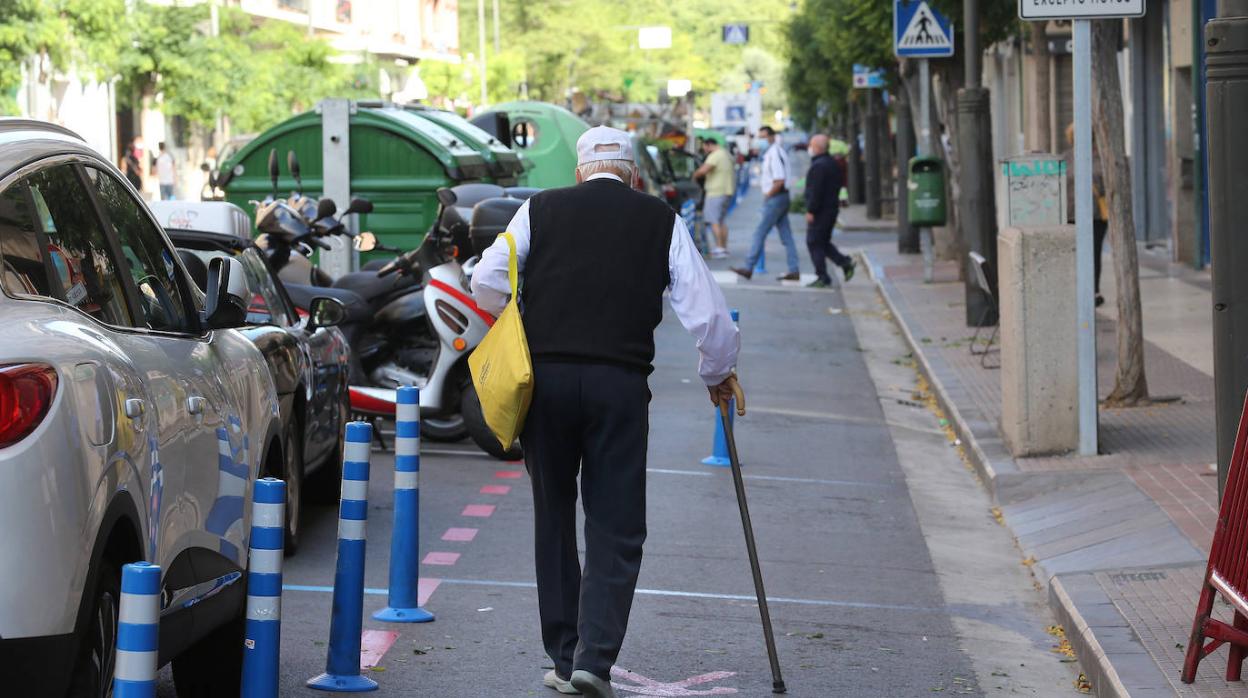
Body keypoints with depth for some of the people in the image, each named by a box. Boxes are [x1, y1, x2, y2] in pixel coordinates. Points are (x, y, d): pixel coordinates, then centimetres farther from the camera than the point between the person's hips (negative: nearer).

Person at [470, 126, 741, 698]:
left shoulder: (542, 208, 8)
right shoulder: (662, 221, 8)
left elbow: (487, 282, 2)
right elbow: (705, 310, 6)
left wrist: (516, 326, 21)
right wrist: (718, 373, 23)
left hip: (545, 375, 1)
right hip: (621, 382, -1)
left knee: (554, 519, 14)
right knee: (615, 529, 3)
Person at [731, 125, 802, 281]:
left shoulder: (774, 153, -16)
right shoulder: (772, 151, 16)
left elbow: (779, 181, -23)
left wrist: (768, 195, -13)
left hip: (775, 198, -10)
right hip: (782, 198, 10)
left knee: (760, 233, -6)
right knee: (786, 235, 8)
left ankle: (748, 268, -4)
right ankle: (793, 271, 7)